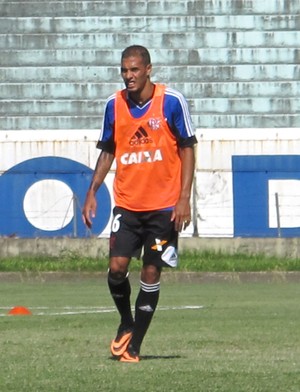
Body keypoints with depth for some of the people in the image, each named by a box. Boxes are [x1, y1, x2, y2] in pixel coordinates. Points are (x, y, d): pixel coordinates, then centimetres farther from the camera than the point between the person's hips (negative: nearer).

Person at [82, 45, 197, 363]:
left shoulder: (171, 101, -6)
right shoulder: (114, 104, 3)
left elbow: (187, 149, -2)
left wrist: (184, 198, -10)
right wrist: (92, 193, 5)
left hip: (164, 205, -2)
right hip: (126, 203, 2)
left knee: (151, 274, -1)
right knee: (116, 267, -10)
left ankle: (134, 346, 8)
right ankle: (126, 324, 17)